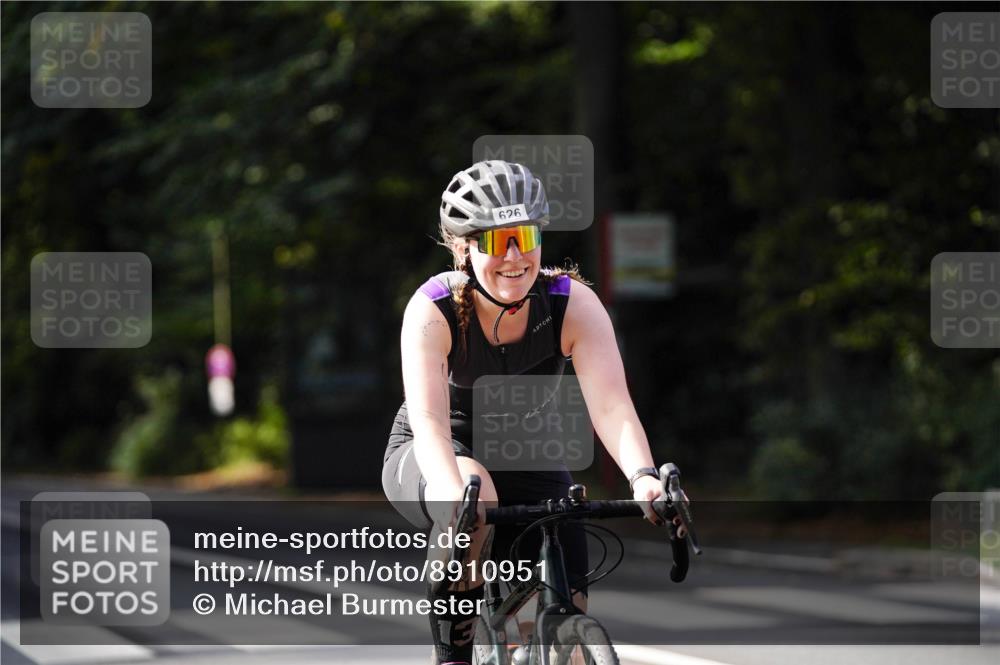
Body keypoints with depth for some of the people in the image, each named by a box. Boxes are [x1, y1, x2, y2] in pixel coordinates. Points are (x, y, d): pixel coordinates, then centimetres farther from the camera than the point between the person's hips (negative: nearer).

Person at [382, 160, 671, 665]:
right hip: (427, 464, -3)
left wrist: (643, 478, -51)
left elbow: (611, 405, -31)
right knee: (474, 492, -39)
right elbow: (430, 422, -37)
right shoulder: (432, 310, -25)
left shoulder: (575, 305, -20)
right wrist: (458, 497, -56)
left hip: (528, 463, 3)